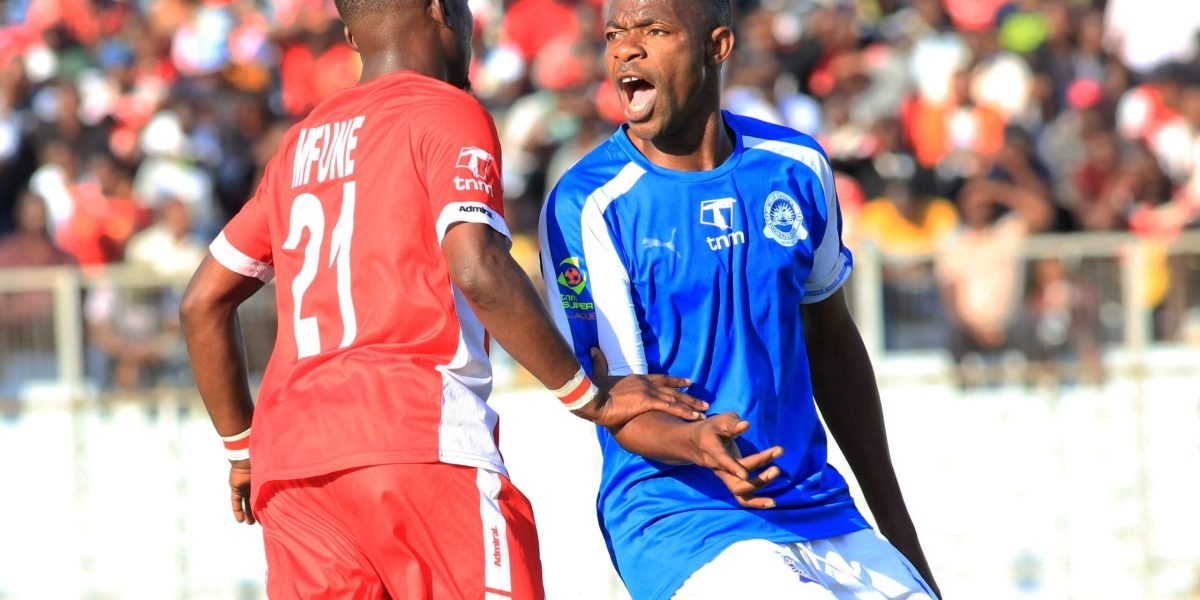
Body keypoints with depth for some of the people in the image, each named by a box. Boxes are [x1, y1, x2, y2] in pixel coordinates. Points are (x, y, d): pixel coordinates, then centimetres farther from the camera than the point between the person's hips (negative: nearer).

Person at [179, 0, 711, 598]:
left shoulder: (300, 144, 22)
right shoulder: (447, 113, 2)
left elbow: (202, 303, 25)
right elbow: (478, 271, -14)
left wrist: (242, 448, 33)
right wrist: (588, 396, -6)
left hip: (288, 459, 6)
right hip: (421, 441, -6)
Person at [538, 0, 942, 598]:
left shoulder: (798, 168, 6)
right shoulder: (584, 206, -9)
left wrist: (897, 528, 20)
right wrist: (697, 443, -35)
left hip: (820, 507, 5)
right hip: (676, 520, -5)